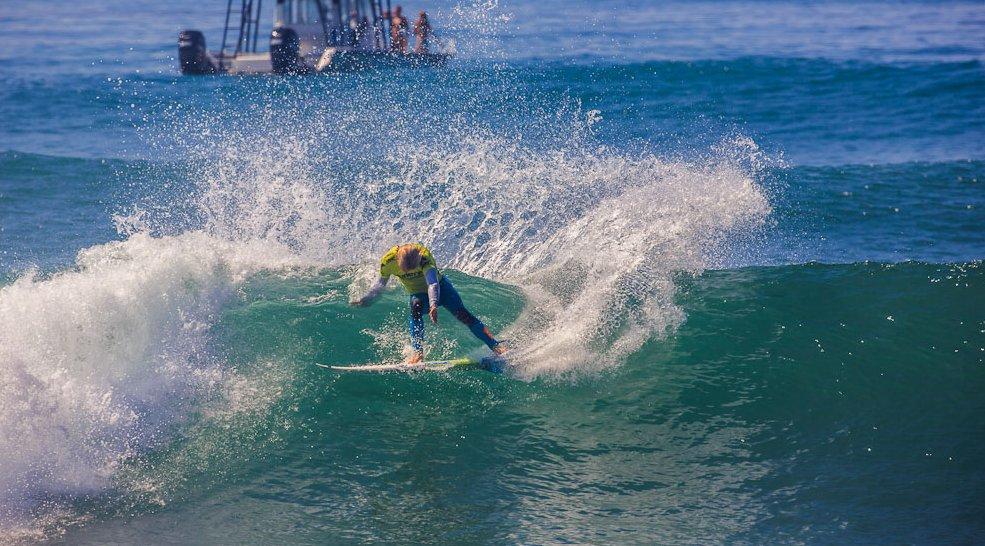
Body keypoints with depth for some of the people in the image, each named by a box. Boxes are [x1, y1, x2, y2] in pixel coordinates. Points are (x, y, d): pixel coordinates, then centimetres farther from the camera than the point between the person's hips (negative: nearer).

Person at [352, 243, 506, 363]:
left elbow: (433, 283, -49)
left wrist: (433, 305, -64)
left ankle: (495, 346, -17)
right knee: (416, 308, -32)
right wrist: (366, 300, -3)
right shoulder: (388, 261, -23)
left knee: (462, 314, -17)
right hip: (418, 294, 2)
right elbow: (381, 284, -2)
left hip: (439, 287, -2)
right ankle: (418, 351, -31)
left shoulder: (424, 255, -35)